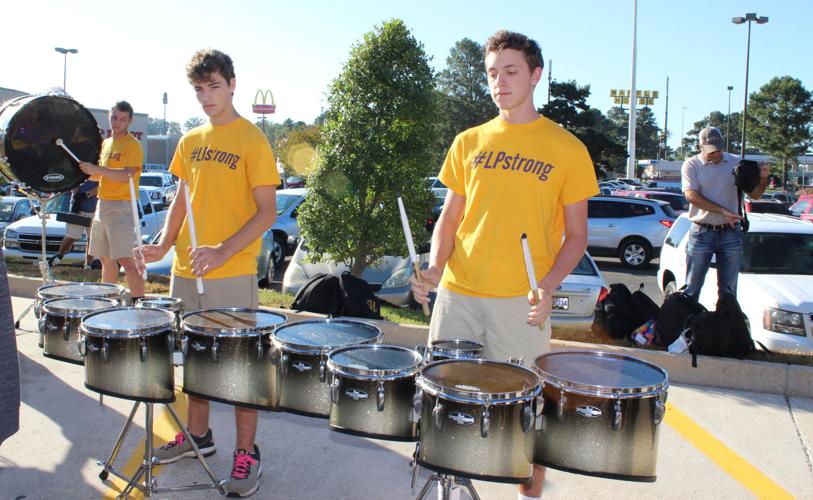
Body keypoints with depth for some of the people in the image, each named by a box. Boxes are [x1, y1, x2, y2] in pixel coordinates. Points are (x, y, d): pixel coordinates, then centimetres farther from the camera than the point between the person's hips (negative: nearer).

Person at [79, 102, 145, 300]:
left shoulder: (132, 145, -7)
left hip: (121, 206, -8)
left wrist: (98, 169, -29)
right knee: (105, 258, 15)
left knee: (126, 259, -15)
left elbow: (127, 175, -21)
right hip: (102, 204, 8)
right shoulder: (106, 143, 18)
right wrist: (88, 169, 9)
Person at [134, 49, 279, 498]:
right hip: (186, 270, 7)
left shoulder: (251, 140, -8)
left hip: (233, 275, -6)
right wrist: (164, 243, 3)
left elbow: (267, 212, -12)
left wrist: (224, 251, -24)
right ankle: (198, 435, 36)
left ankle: (246, 454, 15)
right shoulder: (190, 141, 12)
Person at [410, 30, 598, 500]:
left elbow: (576, 236, 1)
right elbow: (450, 218, 12)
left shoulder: (566, 148, -1)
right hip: (457, 294, 3)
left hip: (520, 302, -3)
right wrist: (435, 268, -5)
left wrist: (548, 287, -15)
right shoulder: (468, 143, 8)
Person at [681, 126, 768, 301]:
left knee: (728, 289, 10)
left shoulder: (737, 163, 6)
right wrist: (724, 211, -21)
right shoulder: (691, 165, -3)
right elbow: (691, 195, -16)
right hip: (702, 232, -3)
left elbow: (754, 195, 8)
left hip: (731, 232, 3)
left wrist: (763, 180, -14)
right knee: (691, 287, 2)